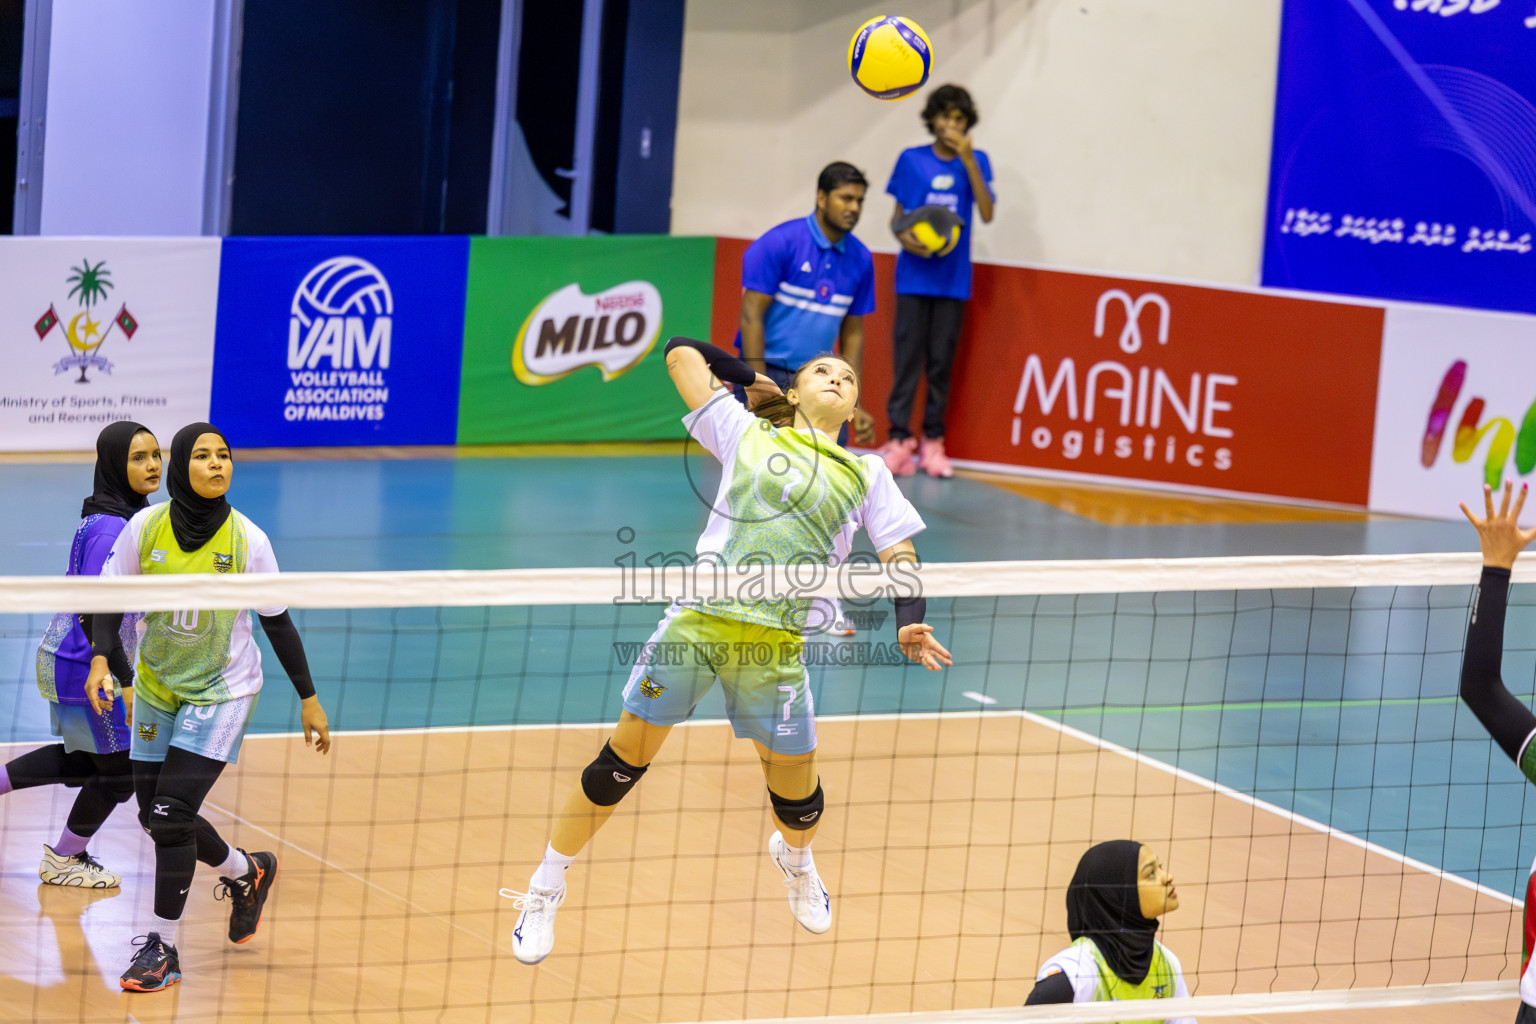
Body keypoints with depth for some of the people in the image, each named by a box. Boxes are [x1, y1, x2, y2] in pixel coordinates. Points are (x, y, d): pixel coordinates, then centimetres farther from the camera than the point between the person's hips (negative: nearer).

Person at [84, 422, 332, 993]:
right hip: (157, 686, 4)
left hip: (221, 693, -4)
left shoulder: (247, 540, -14)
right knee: (154, 815, 10)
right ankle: (247, 872, 38)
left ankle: (163, 949, -1)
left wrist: (309, 699, 0)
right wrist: (100, 660, -18)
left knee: (171, 814, -14)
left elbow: (277, 623, -4)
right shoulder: (146, 527, -10)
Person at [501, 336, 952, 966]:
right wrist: (754, 380, 28)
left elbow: (900, 555, 11)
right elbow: (682, 352, 18)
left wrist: (910, 623, -6)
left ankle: (794, 857, 44)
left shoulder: (866, 474, 17)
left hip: (775, 642, 2)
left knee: (797, 792, 6)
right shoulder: (746, 432, 13)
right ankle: (546, 889, 16)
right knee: (623, 760, 0)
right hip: (698, 620, -2)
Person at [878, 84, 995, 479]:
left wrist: (968, 161, -15)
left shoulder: (976, 161, 5)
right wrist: (903, 235, -13)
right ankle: (899, 438, -4)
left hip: (953, 278, 1)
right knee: (908, 356, -5)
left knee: (941, 361, 2)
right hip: (914, 275, -1)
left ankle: (933, 440, 8)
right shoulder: (911, 160, 5)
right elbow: (897, 215, 10)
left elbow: (987, 213, -8)